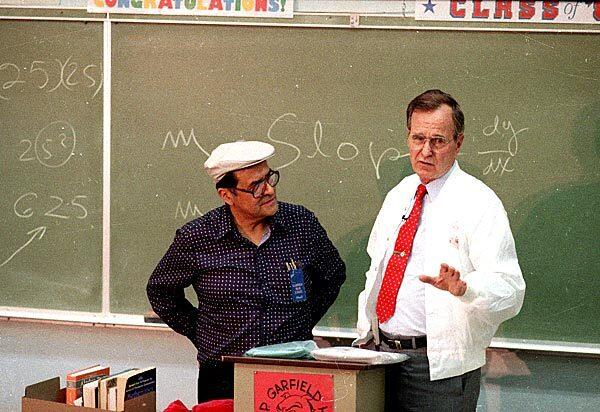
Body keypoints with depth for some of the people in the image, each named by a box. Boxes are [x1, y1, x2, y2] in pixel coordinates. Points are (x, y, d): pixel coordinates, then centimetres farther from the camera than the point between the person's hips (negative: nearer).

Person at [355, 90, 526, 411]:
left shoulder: (478, 203, -8)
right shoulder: (398, 196, 13)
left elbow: (510, 291, -17)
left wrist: (463, 288, -35)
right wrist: (365, 336, 13)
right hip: (381, 355, 6)